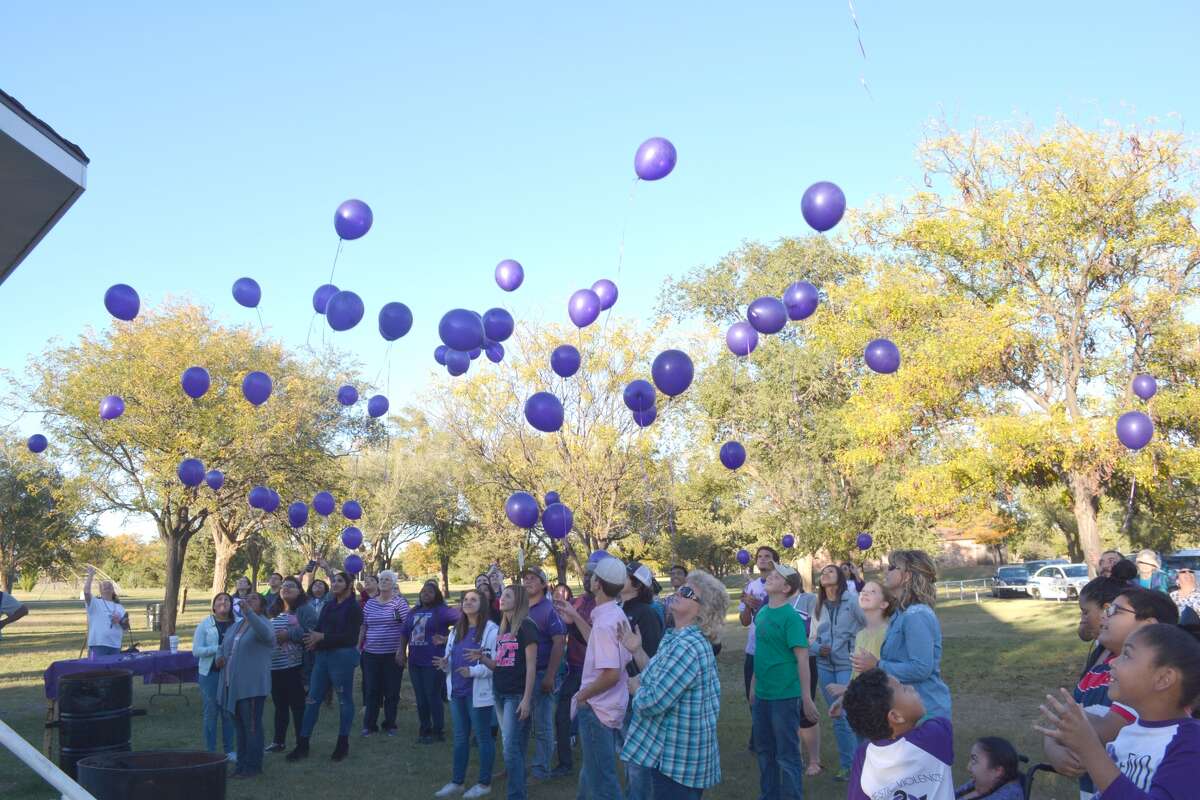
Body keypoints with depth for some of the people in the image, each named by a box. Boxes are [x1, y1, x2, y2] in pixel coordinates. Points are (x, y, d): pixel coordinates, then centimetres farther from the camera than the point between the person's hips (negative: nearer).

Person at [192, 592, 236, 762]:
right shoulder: (205, 624, 0)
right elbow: (196, 650, -6)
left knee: (229, 712, 7)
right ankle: (210, 752, 11)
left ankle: (230, 750, 17)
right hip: (210, 673, -1)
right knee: (211, 713, 3)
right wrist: (219, 648, -17)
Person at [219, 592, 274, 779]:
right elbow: (223, 647, 29)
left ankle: (252, 766, 3)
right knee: (239, 726, 14)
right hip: (232, 685, 8)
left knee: (252, 727, -3)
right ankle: (242, 764, 22)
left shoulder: (262, 623, -7)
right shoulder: (235, 626, 17)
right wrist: (220, 658, 5)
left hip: (251, 686, -8)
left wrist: (248, 612, -41)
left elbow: (265, 634, -31)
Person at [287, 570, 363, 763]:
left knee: (345, 700, 5)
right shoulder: (328, 606, 13)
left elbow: (351, 637, -14)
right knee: (312, 699, 5)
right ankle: (302, 744, 10)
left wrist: (323, 637, -18)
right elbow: (318, 628, 10)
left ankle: (343, 744, 16)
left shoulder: (353, 608, -7)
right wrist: (312, 639, -13)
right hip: (323, 655, 6)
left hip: (343, 656, -6)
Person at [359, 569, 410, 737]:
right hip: (371, 654, 3)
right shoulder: (370, 603, 9)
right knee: (371, 690, 4)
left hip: (393, 654, -3)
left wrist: (402, 649, -16)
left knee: (392, 690, 5)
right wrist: (359, 646, 8)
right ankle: (369, 724, 13)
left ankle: (390, 724, 17)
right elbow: (363, 626, 14)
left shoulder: (399, 602, -5)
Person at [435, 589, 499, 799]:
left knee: (483, 737, 4)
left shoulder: (491, 630, -11)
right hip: (457, 691, 7)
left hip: (479, 692, -7)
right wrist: (445, 665, -5)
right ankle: (457, 781, 25)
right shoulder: (456, 630, 12)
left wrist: (472, 671, -26)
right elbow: (450, 657, 17)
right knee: (460, 737, 15)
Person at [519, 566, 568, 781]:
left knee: (542, 725, 2)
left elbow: (559, 643, -15)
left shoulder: (549, 609, -9)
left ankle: (540, 769, 10)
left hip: (542, 673, -6)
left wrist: (550, 676, -21)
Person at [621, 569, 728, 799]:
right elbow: (658, 678, 15)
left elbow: (653, 702, -27)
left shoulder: (686, 646, -25)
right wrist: (637, 650, 8)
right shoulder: (681, 639, 9)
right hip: (678, 751, 10)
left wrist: (634, 687, -7)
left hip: (678, 756, -10)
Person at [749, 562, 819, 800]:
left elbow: (802, 659, -16)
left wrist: (806, 698, -18)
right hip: (762, 695, 7)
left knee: (787, 755, 3)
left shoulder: (791, 617, -15)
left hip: (784, 696, -7)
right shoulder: (762, 613, 6)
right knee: (765, 751, 18)